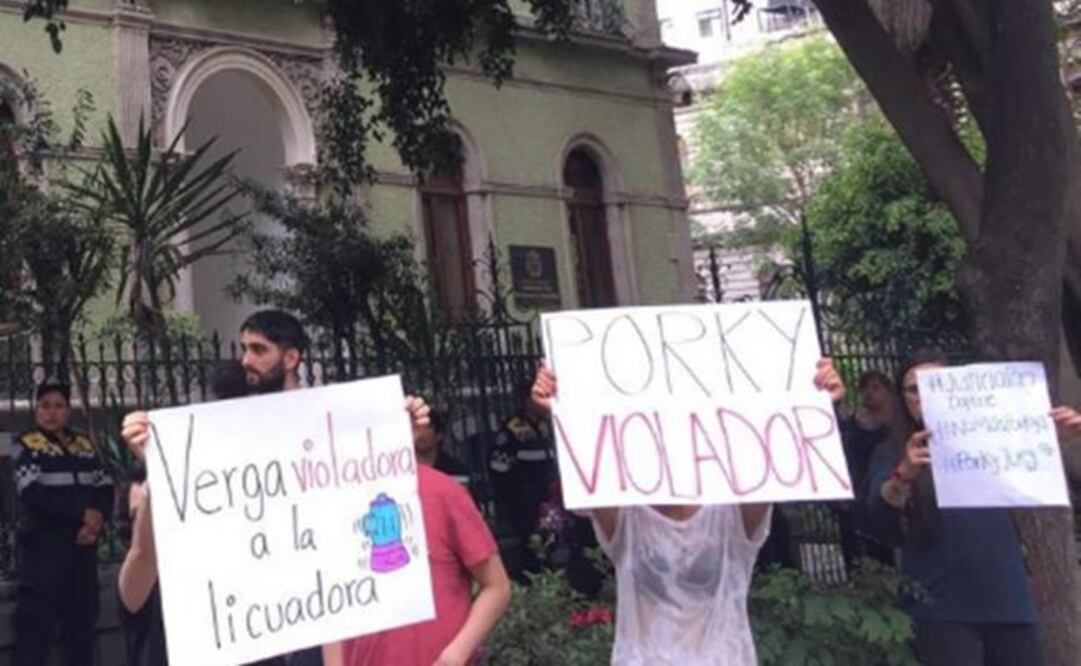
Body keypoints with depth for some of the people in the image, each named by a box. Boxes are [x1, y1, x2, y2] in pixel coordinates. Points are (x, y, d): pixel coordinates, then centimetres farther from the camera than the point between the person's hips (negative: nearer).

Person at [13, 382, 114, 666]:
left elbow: (105, 487, 8)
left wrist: (97, 520, -12)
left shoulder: (84, 445, 12)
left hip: (83, 542, 5)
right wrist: (83, 512, -17)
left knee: (83, 615, 10)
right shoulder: (26, 445, -1)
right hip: (43, 544, -5)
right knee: (36, 618, -7)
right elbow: (33, 493, -13)